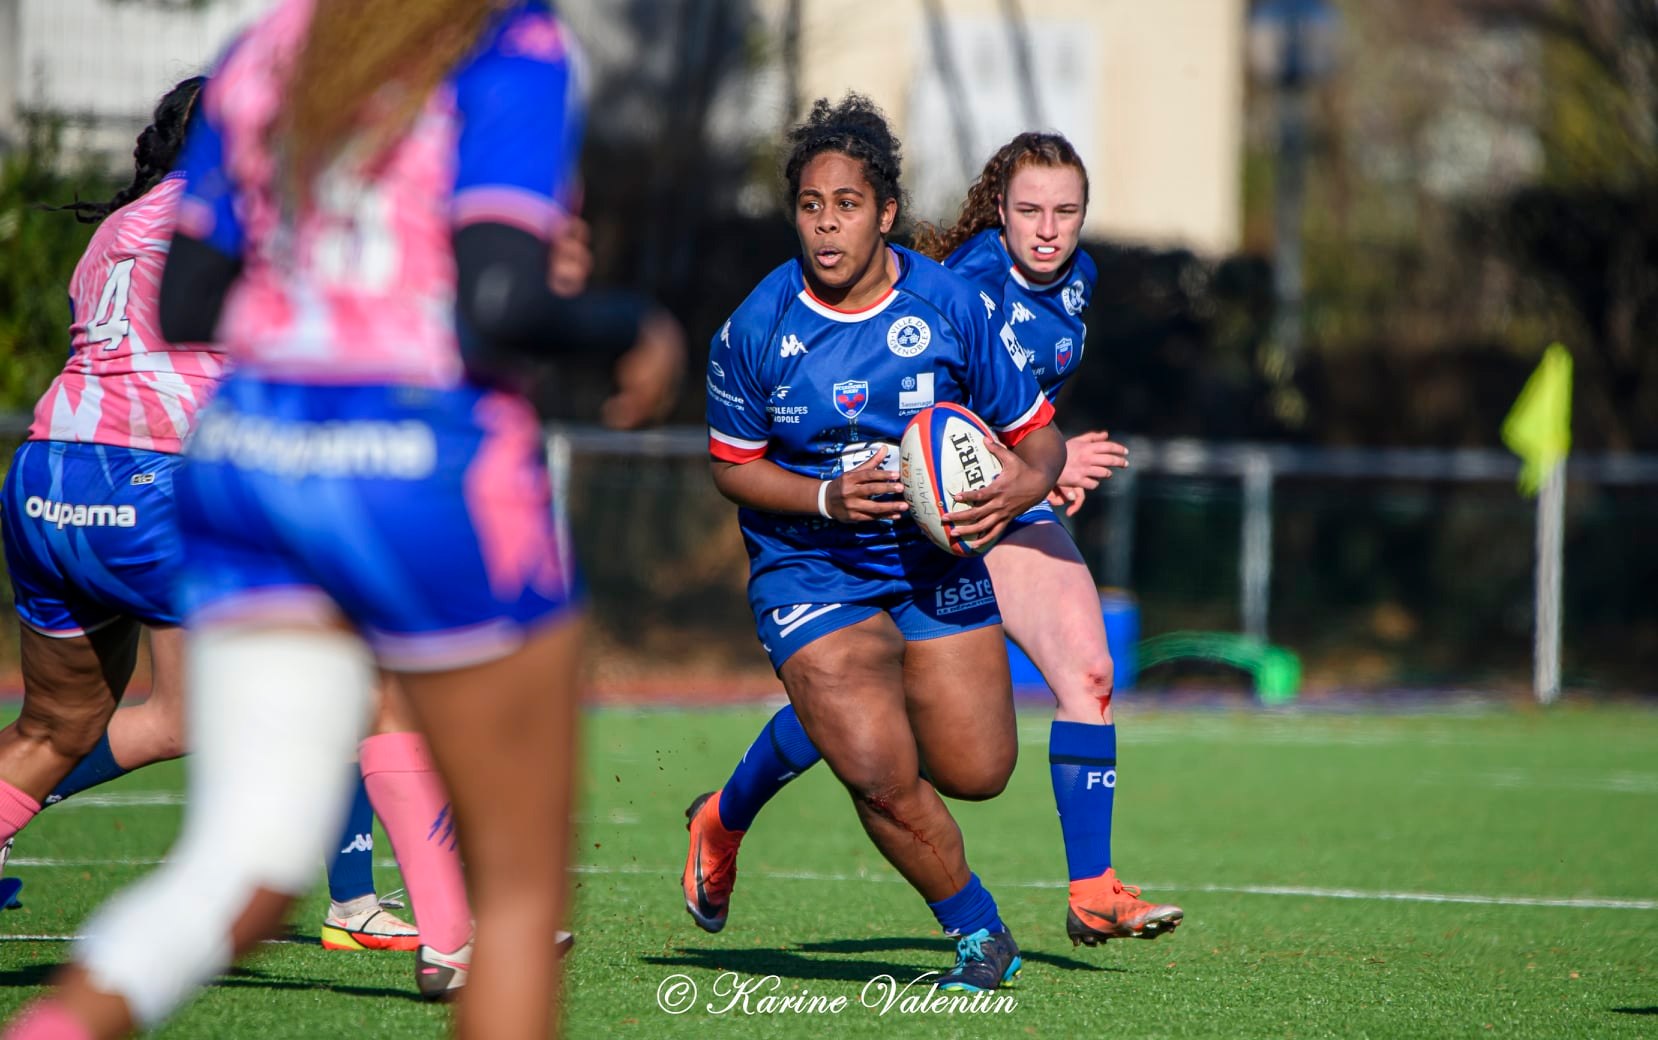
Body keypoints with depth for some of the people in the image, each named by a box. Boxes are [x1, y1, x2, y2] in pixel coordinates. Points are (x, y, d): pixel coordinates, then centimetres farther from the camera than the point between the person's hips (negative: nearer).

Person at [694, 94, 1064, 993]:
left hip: (935, 563, 2)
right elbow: (732, 464, 0)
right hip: (810, 572, -2)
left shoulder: (950, 306, -9)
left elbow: (1036, 437, -1)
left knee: (975, 773, 0)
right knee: (886, 783, -17)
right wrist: (828, 497, -18)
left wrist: (1015, 490, -23)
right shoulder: (756, 328, -11)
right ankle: (980, 933, 9)